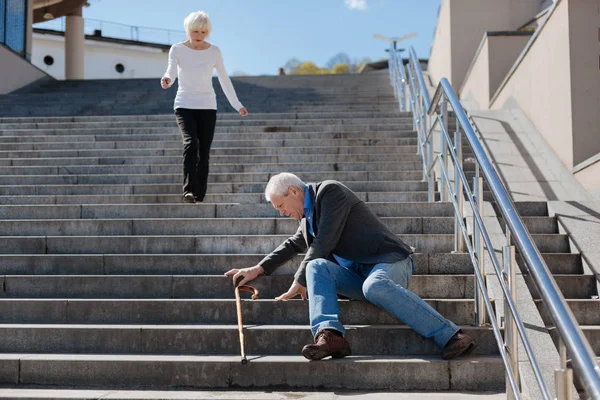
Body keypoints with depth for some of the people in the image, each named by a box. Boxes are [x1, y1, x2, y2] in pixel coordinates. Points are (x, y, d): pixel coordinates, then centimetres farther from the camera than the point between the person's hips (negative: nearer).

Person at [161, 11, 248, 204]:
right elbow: (171, 72, -16)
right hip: (184, 106, -2)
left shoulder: (214, 51, 2)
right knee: (191, 143, -25)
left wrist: (237, 105, 8)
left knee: (204, 153, -2)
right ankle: (189, 190, -27)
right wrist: (166, 80, -40)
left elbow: (224, 79, 9)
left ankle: (199, 197, 5)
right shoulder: (177, 49, -2)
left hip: (207, 107, 2)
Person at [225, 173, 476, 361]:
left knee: (375, 286, -40)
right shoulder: (307, 216, 24)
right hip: (356, 275, 7)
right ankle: (329, 334, -43)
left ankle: (451, 337, -40)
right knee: (316, 267, -20)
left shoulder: (329, 191, -4)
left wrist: (299, 281, -4)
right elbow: (294, 245, 38)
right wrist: (258, 269, 27)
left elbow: (325, 242, -11)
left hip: (389, 261, -7)